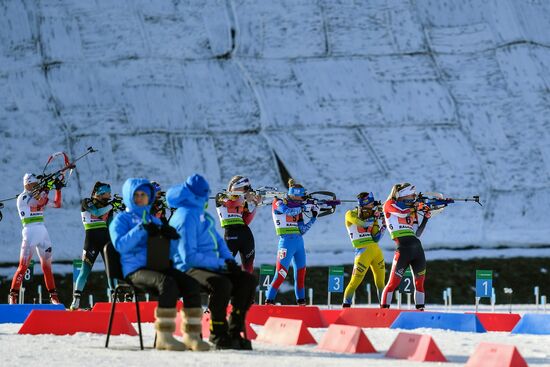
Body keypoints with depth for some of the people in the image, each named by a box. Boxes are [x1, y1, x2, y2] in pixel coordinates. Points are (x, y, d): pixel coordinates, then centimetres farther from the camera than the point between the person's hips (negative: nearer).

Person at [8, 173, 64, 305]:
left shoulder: (38, 196, 17)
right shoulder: (23, 197, -5)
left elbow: (57, 204, 23)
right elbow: (40, 202, -21)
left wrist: (58, 189, 14)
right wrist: (47, 187, -18)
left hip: (43, 231, 7)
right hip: (30, 231, -7)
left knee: (47, 265, 9)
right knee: (23, 266, -11)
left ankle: (53, 296, 13)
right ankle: (13, 296, -8)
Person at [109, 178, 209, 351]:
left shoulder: (154, 220, 29)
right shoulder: (121, 220, 11)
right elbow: (120, 245, -7)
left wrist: (166, 231, -5)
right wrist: (141, 229, -16)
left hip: (159, 268, 6)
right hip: (136, 270, -6)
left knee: (191, 284, -22)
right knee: (168, 283, -36)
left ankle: (191, 335, -22)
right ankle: (164, 337, -37)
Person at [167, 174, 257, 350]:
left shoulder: (201, 214, 16)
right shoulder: (186, 217, -15)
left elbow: (218, 240, 20)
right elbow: (189, 257, -21)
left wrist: (229, 261, 1)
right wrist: (221, 263, -20)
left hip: (210, 267, 10)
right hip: (190, 269, -10)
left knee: (248, 280, -4)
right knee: (222, 284, -36)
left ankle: (234, 332, -3)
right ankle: (218, 335, -23)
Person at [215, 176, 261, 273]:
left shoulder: (243, 202, 16)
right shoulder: (221, 197, 6)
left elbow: (246, 221, 5)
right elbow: (230, 204, -17)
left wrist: (254, 204, 0)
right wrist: (245, 199, -21)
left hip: (245, 233, 5)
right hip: (231, 234, -5)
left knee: (248, 266, 7)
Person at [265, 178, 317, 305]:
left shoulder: (297, 208, 14)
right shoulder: (279, 203, -3)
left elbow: (302, 229, 10)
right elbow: (287, 211, -25)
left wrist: (313, 218, 4)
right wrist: (303, 207, -17)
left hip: (299, 242, 7)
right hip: (287, 241, -7)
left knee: (301, 272, 12)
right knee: (281, 273, -13)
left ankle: (301, 301, 22)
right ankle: (269, 300, -10)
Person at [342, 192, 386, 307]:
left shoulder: (368, 215, 13)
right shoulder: (351, 215, -3)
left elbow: (375, 238, 8)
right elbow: (363, 224, -23)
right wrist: (376, 217, -14)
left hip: (376, 250, 6)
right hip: (363, 251, -6)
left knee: (380, 282, 8)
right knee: (355, 281, -8)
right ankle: (346, 306, 1)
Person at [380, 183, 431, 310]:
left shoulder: (411, 209, 20)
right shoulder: (390, 204, 4)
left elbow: (417, 234, 17)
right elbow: (402, 213, -16)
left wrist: (425, 218, 9)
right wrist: (415, 207, -1)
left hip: (417, 248, 6)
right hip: (403, 248, -6)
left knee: (420, 282, 10)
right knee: (394, 282, -8)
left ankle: (420, 309, 18)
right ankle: (383, 309, -4)